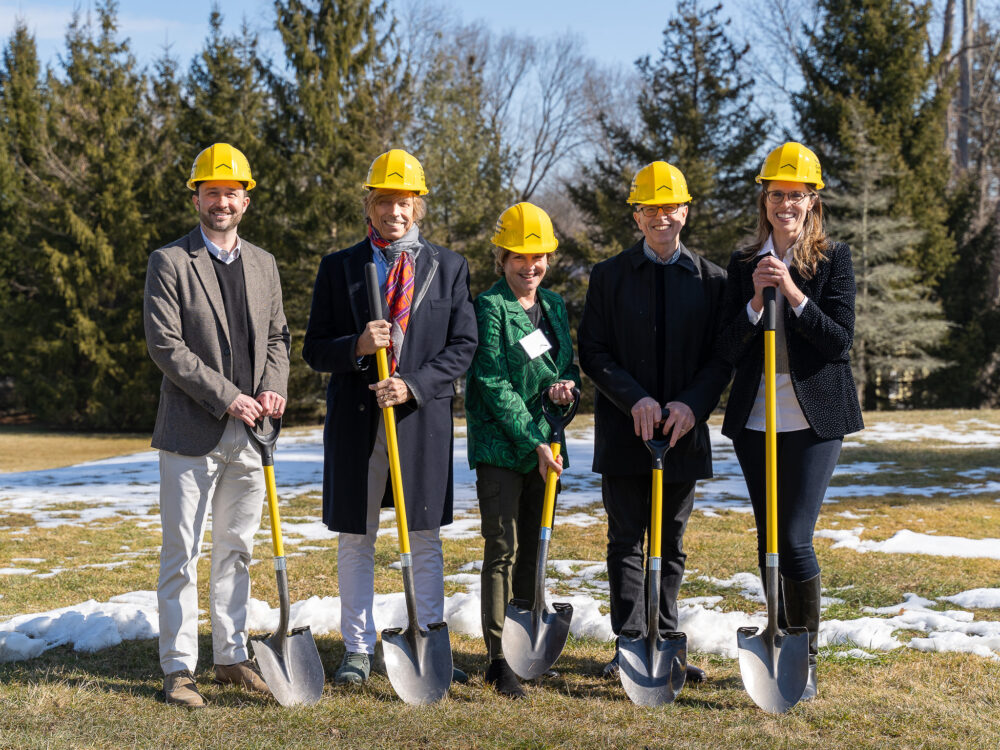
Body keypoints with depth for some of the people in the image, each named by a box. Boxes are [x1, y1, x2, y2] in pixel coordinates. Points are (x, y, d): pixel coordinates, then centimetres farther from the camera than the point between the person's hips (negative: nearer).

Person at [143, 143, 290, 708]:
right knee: (182, 554, -1)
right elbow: (166, 344, -11)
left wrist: (273, 387, -5)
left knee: (237, 550, 12)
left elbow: (278, 336, 16)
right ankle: (178, 667, 7)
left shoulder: (263, 264, 13)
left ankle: (232, 656, 21)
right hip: (192, 433, -5)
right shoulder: (169, 262, -4)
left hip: (250, 432, 5)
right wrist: (227, 397, -16)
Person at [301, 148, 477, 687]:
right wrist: (356, 347, -16)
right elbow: (315, 349, 5)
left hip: (423, 418, 0)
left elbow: (462, 346, 2)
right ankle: (358, 650, 17)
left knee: (425, 540, 6)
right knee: (355, 541, 8)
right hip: (355, 420, 1)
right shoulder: (339, 267, 6)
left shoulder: (448, 267, 6)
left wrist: (413, 386, -13)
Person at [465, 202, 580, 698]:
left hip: (543, 444, 6)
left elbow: (568, 360, 22)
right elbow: (495, 385, -13)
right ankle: (497, 659, -2)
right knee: (502, 549, -6)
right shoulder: (490, 308, -8)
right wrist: (534, 442, -17)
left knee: (531, 548, 11)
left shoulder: (554, 306, 13)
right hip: (500, 446, -6)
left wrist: (569, 382, -4)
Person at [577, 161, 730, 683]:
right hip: (624, 431, -1)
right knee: (626, 541, 1)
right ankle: (630, 644, 7)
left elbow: (721, 358, 3)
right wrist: (635, 399, -15)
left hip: (683, 429, 1)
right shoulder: (610, 275, 4)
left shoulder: (711, 280, 6)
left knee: (671, 544, 9)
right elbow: (592, 350, -1)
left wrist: (692, 405, -13)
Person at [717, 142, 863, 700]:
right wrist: (755, 301, -14)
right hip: (756, 419, 4)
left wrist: (793, 293, -19)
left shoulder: (834, 258, 0)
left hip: (814, 418, -4)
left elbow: (841, 341, -9)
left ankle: (809, 659, 4)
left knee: (795, 539, -10)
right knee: (768, 539, 10)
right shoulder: (744, 266, 8)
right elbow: (730, 351, 2)